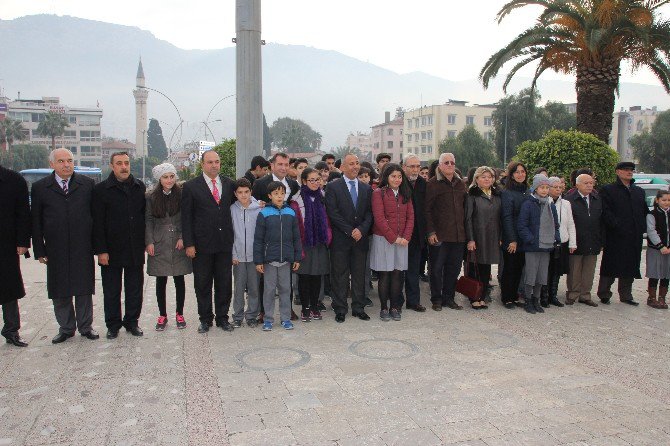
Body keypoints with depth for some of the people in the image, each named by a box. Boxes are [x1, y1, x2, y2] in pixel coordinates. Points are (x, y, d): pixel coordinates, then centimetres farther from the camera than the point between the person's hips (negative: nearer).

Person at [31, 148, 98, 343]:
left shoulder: (88, 184, 2)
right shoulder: (40, 187, 3)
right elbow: (36, 222, 4)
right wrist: (39, 250, 0)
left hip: (83, 249, -1)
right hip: (55, 252, 1)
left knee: (84, 290, 8)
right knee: (59, 293, 10)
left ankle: (85, 326, 22)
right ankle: (66, 328, 25)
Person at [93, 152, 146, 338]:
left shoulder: (140, 187, 7)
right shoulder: (101, 189, -3)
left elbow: (146, 215, 11)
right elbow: (98, 223, -6)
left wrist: (147, 241, 5)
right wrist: (101, 250, -10)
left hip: (135, 250, 3)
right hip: (111, 250, -2)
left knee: (135, 288, 10)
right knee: (111, 290, 8)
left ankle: (132, 322, 24)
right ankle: (113, 325, 21)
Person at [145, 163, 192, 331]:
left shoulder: (181, 196, 0)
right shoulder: (152, 198, 4)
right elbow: (148, 221, 5)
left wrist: (183, 238, -8)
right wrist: (149, 242, -3)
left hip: (178, 245, -1)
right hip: (159, 246, 1)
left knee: (179, 280, 6)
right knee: (161, 281, 5)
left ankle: (179, 314, 19)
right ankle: (162, 315, 17)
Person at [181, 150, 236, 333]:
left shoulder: (229, 184, 7)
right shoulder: (191, 186, -2)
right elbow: (186, 218, -4)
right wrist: (189, 244, -9)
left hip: (225, 243, 3)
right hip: (202, 244, -2)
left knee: (224, 283, 9)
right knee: (202, 284, 8)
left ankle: (222, 317, 22)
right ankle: (205, 318, 22)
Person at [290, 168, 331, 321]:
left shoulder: (322, 197, 7)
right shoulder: (297, 200, -7)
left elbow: (326, 220, 12)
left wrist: (328, 238, 2)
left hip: (319, 244, 4)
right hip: (304, 244, -4)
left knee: (317, 276, 9)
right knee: (304, 277, 3)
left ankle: (314, 307, 20)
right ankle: (305, 308, 14)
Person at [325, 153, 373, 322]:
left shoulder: (366, 188, 12)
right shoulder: (333, 187, -2)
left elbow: (369, 213, 7)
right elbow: (333, 213, -9)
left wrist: (361, 230, -9)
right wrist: (350, 231, -13)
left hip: (361, 238, 4)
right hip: (340, 239, -4)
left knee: (359, 275, 9)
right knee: (340, 276, 3)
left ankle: (358, 308, 20)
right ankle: (340, 309, 13)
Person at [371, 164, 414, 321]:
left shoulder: (405, 194, 12)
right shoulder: (378, 193, -5)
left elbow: (410, 216, 8)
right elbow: (379, 218, -11)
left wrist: (406, 237, -6)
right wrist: (393, 238, -14)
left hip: (402, 240, 4)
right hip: (383, 239, -4)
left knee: (397, 274, 6)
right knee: (384, 275, 1)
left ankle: (395, 307, 15)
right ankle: (384, 308, 11)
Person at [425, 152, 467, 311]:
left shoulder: (461, 184, 14)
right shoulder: (433, 184, -3)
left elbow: (464, 207, 18)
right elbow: (426, 209, -7)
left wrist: (465, 230, 11)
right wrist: (430, 231, -13)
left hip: (458, 235, 5)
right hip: (439, 235, -5)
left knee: (454, 268, 10)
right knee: (437, 268, 2)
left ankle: (448, 298, 22)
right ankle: (436, 299, 15)